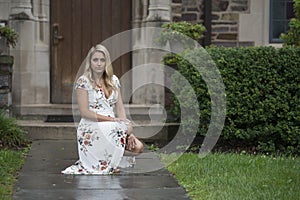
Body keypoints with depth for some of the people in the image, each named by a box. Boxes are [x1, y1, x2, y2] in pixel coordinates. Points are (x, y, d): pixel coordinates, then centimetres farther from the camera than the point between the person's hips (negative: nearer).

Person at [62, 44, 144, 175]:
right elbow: (84, 112, -11)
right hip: (91, 128, -5)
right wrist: (113, 119, -17)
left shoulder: (113, 80, 12)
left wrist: (126, 126, -10)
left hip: (112, 126, 5)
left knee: (138, 147, -20)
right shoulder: (83, 81, -5)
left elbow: (120, 108, 8)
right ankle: (108, 164, -6)